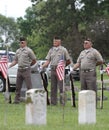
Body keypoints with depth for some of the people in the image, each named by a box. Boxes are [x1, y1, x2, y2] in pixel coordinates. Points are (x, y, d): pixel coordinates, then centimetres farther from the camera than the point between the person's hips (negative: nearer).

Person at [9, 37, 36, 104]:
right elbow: (15, 61, 18)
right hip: (19, 70, 6)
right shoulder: (18, 51, 14)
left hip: (26, 70, -6)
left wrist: (28, 65, 7)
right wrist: (9, 66, 7)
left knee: (29, 86, -6)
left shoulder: (28, 50, -4)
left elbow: (34, 60, -1)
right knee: (18, 86, 8)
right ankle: (17, 100, 15)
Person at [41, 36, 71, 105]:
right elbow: (48, 61, 11)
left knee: (61, 86, -9)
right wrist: (43, 66, -3)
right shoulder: (51, 50, 15)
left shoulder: (63, 50, 2)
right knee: (53, 87, 6)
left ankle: (62, 101, -6)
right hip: (53, 70, 5)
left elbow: (68, 61, 4)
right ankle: (53, 102, 11)